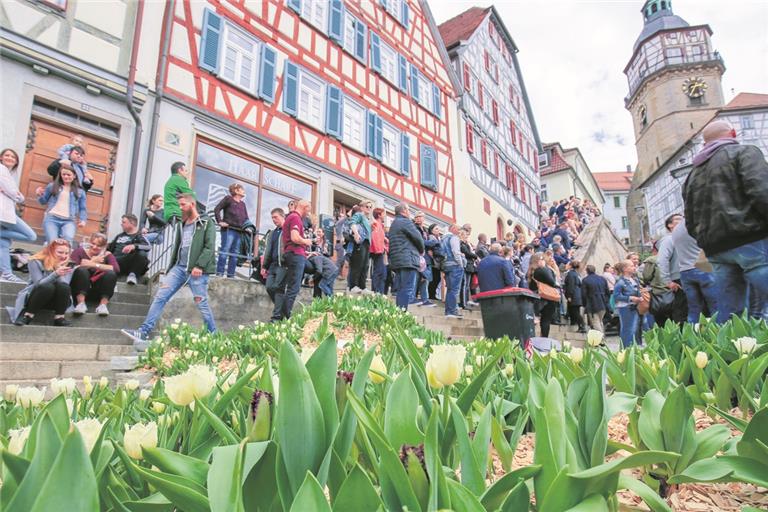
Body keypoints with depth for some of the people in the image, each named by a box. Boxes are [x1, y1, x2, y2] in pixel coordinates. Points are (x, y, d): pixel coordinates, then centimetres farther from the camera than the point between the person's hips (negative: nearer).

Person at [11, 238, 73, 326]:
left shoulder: (68, 265, -4)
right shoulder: (36, 262, -11)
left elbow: (64, 285, -18)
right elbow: (39, 284, -24)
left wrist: (59, 267, -27)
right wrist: (56, 273, -41)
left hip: (56, 300, 2)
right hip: (34, 298, -2)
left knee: (63, 287, -30)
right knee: (47, 286, -34)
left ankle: (59, 317, -19)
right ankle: (28, 315, -17)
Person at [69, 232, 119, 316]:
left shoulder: (107, 255, 7)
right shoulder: (80, 251, 4)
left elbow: (116, 269, -14)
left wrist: (95, 265, -19)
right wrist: (92, 262, -13)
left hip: (98, 291, 1)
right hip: (80, 290, -1)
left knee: (111, 274, -23)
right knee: (82, 270, -26)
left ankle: (103, 305, -28)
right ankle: (81, 303, -33)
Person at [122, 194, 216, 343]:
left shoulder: (207, 223, 1)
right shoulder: (180, 225, 20)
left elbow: (210, 247, -10)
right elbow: (176, 248, 22)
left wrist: (199, 266, -20)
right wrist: (169, 269, 16)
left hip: (197, 270, -6)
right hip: (179, 267, 6)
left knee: (202, 304, -2)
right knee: (160, 296, -4)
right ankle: (143, 332, -2)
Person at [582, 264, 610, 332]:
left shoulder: (585, 280, -8)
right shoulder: (602, 279, 8)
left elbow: (583, 294, -9)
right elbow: (608, 292, 10)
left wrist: (585, 305, 1)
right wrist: (606, 302, 18)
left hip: (592, 306, -6)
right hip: (603, 306, 6)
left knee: (596, 325, -3)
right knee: (600, 322, 20)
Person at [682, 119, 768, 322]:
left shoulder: (693, 173, 23)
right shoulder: (744, 152, 5)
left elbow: (690, 223, 21)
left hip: (716, 249, 6)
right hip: (751, 239, -6)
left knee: (728, 314, 7)